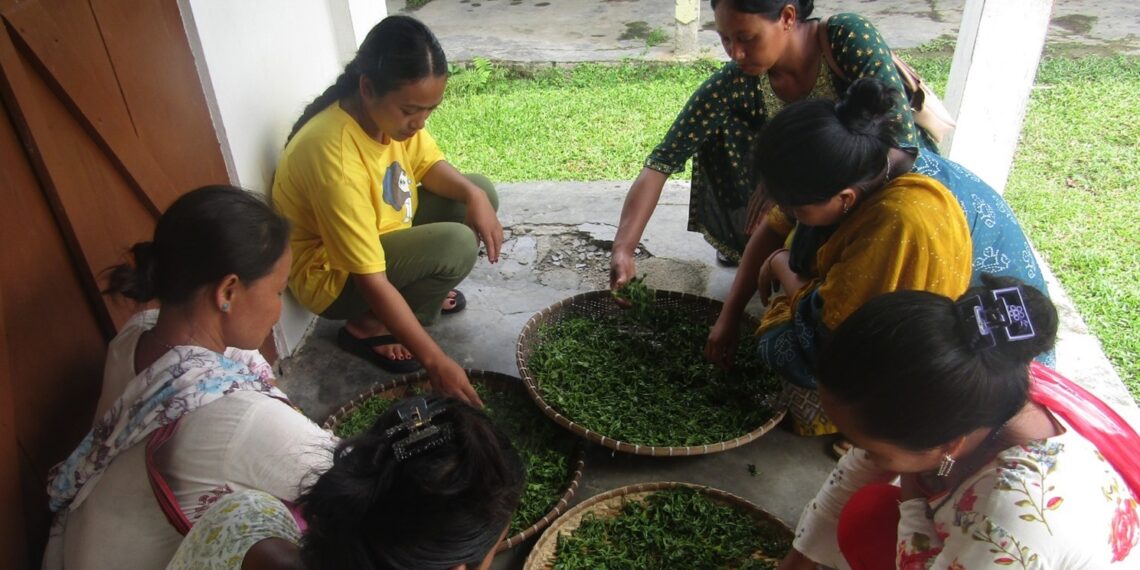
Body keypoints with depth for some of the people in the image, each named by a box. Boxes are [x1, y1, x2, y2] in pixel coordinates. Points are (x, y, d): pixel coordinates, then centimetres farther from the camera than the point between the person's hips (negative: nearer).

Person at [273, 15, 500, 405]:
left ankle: (417, 289, 15)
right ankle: (368, 329, -5)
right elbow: (370, 281, -35)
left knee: (481, 192, 0)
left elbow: (428, 164, 2)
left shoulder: (391, 111, -15)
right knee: (457, 244, -28)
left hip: (383, 233, 8)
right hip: (333, 274, -8)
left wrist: (474, 196, -21)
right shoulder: (335, 158, -37)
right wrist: (435, 361, -34)